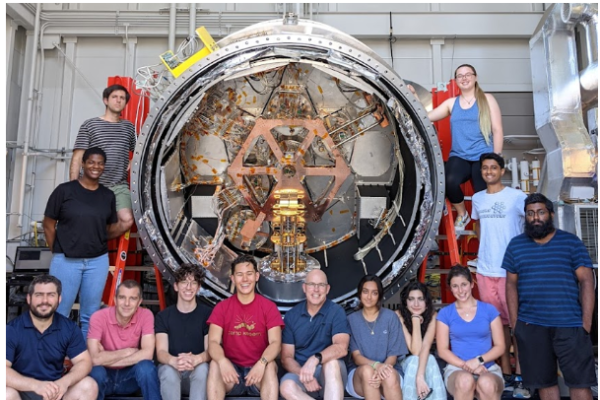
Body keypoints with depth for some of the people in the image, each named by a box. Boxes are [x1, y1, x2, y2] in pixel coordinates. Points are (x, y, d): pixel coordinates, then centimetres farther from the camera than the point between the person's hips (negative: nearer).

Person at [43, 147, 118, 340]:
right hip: (66, 260, -3)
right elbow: (48, 224, 1)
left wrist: (124, 225, -1)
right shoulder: (65, 190, -4)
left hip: (98, 261, 3)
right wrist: (58, 251, 1)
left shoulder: (108, 195, 7)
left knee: (90, 315, 12)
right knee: (59, 313, 4)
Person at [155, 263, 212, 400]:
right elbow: (161, 352, -8)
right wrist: (174, 361, -33)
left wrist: (195, 359, -34)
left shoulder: (208, 314, -1)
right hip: (171, 370, 1)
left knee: (202, 367, -33)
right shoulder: (163, 316, 4)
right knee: (168, 370, -32)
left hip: (197, 372, -1)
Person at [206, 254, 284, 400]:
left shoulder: (269, 306, -2)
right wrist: (223, 361, -33)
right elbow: (213, 342, -10)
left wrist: (262, 363, -35)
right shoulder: (222, 307, 2)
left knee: (270, 365, -32)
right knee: (215, 364, -29)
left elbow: (276, 342, -13)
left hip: (258, 370, -1)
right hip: (232, 370, 1)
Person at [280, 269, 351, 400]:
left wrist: (315, 359, -38)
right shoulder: (291, 315, 3)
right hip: (300, 372, 2)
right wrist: (303, 374, -20)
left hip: (331, 376, -1)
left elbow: (342, 347, -20)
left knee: (331, 361, -36)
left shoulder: (336, 311, -4)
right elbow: (286, 357, 1)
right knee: (287, 387, -32)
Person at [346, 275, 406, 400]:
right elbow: (356, 356, -5)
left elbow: (393, 355, -2)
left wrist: (384, 368, -25)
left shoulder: (390, 317, 1)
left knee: (389, 376, -35)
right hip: (359, 374, 0)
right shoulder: (351, 319, 3)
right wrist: (376, 365, -27)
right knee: (367, 370, -34)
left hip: (388, 370, 0)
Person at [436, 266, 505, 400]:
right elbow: (442, 350, 3)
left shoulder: (489, 310, 8)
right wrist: (466, 365, -12)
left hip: (488, 368, 1)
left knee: (487, 384, -35)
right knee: (465, 380, -36)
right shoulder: (445, 313, 6)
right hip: (457, 368, 0)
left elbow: (500, 347, 6)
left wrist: (479, 360, -10)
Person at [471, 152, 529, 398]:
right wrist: (486, 247, 10)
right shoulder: (477, 199, 9)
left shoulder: (517, 197, -6)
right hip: (485, 270, 5)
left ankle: (520, 377, 12)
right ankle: (506, 375, 23)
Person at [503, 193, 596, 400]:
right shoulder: (515, 245, 9)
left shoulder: (571, 242, 3)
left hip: (570, 324, -2)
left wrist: (586, 321, -8)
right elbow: (511, 284, 8)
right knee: (544, 382, 11)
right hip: (530, 327, 2)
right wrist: (514, 321, 1)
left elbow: (586, 281, -1)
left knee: (579, 381, 3)